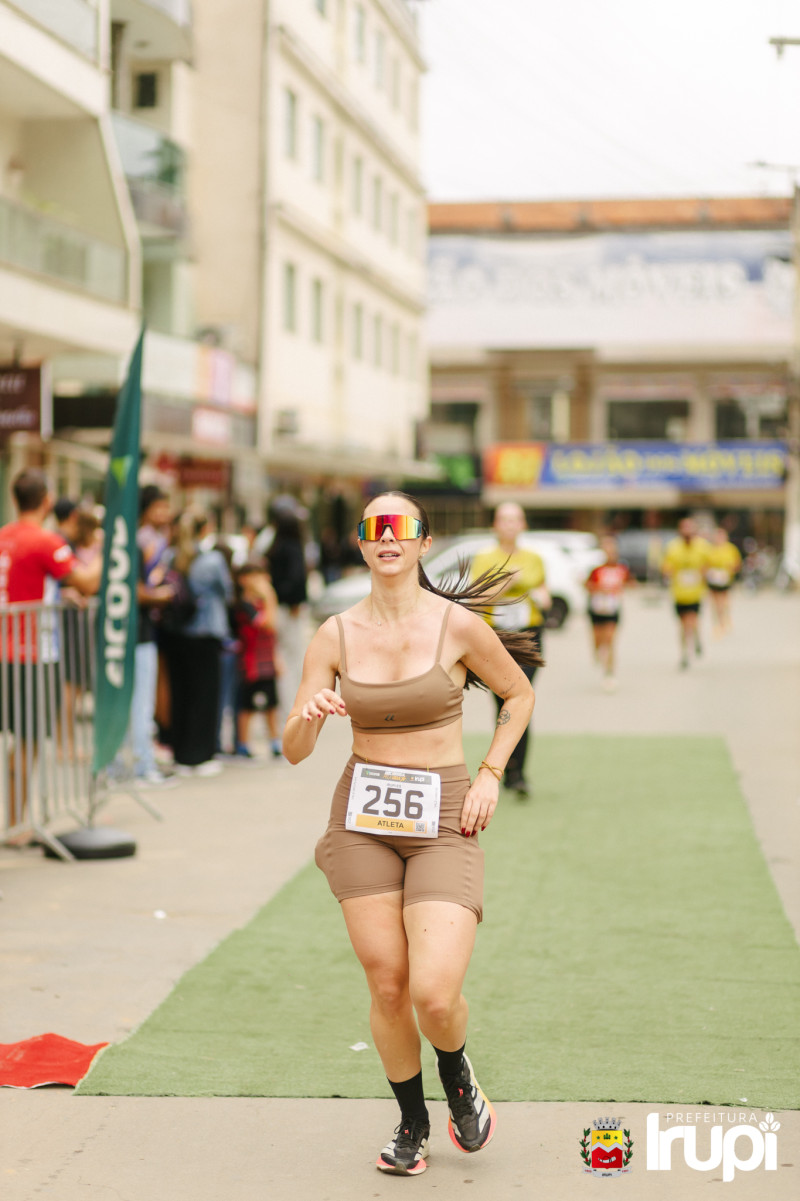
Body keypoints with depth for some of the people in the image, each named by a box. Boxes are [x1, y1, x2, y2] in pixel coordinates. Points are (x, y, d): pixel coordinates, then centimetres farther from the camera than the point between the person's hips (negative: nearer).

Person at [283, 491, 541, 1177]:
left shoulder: (457, 625, -7)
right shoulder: (336, 637, -1)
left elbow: (519, 695, 10)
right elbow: (294, 752, 1)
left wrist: (490, 774, 0)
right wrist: (311, 715, -21)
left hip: (443, 819, -2)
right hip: (363, 817, 2)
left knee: (434, 992, -15)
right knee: (387, 986, 2)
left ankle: (458, 1075, 20)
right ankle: (412, 1124, 27)